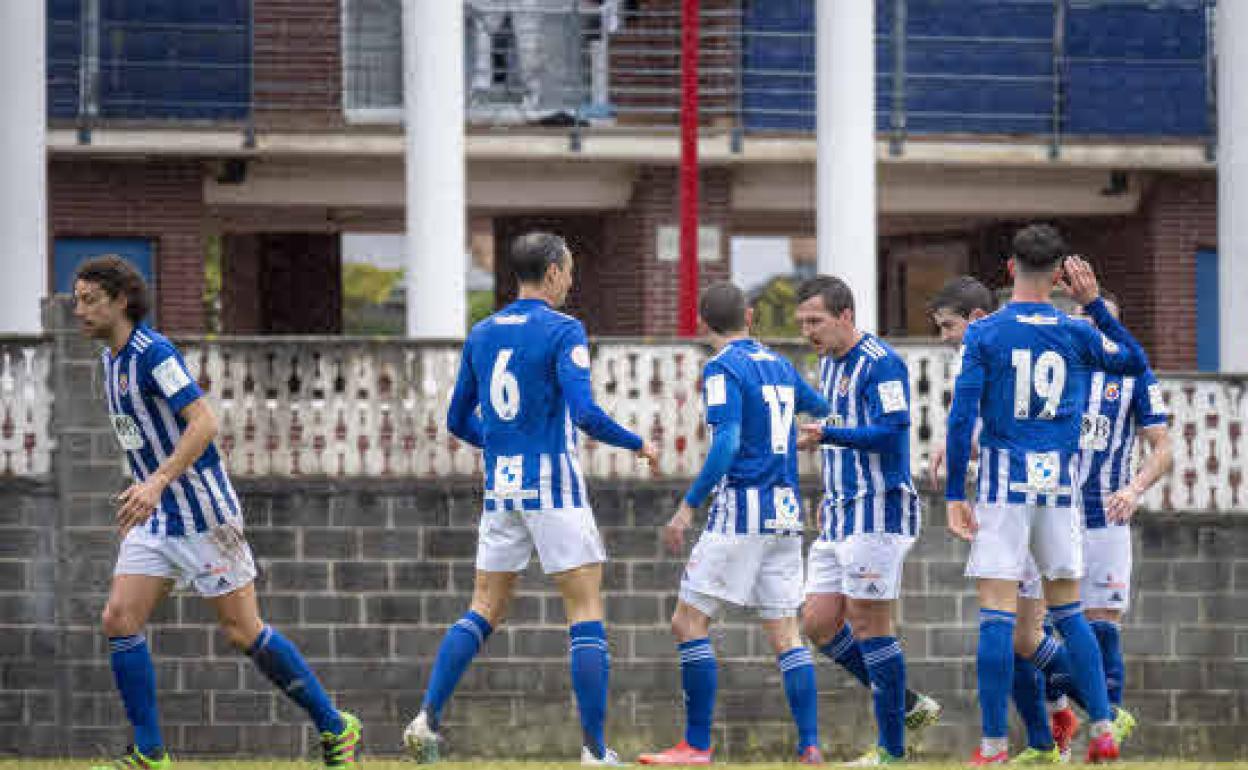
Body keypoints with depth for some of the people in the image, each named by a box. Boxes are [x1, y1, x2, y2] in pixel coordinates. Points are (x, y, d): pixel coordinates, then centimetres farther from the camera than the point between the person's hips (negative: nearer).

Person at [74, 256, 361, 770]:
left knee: (243, 631, -4)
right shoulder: (111, 360, 12)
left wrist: (157, 483, -34)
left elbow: (204, 422, -25)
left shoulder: (153, 353, -16)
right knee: (119, 621, -5)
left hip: (201, 513, -9)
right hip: (153, 519, 9)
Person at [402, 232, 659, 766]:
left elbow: (458, 422, 15)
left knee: (484, 611, 12)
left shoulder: (481, 335, 10)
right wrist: (637, 444, -2)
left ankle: (428, 718, -2)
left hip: (500, 488, 6)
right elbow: (585, 414, -18)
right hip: (554, 489, -6)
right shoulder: (563, 331, -8)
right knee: (587, 612, -2)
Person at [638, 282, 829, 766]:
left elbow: (727, 443, -19)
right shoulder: (779, 365, 14)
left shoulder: (723, 368, -7)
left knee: (689, 622, -2)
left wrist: (687, 508, -19)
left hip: (740, 511, -7)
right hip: (785, 512, 7)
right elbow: (820, 408, 34)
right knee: (784, 632, 6)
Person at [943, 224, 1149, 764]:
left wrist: (954, 495, -5)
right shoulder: (1076, 335, 2)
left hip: (1003, 486, -3)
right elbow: (1137, 362, 20)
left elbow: (962, 418, -9)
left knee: (997, 616, -5)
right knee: (1068, 614, 15)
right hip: (1060, 487, 3)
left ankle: (994, 745, -8)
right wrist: (1094, 304, 17)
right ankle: (1103, 732, 11)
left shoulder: (983, 334, -5)